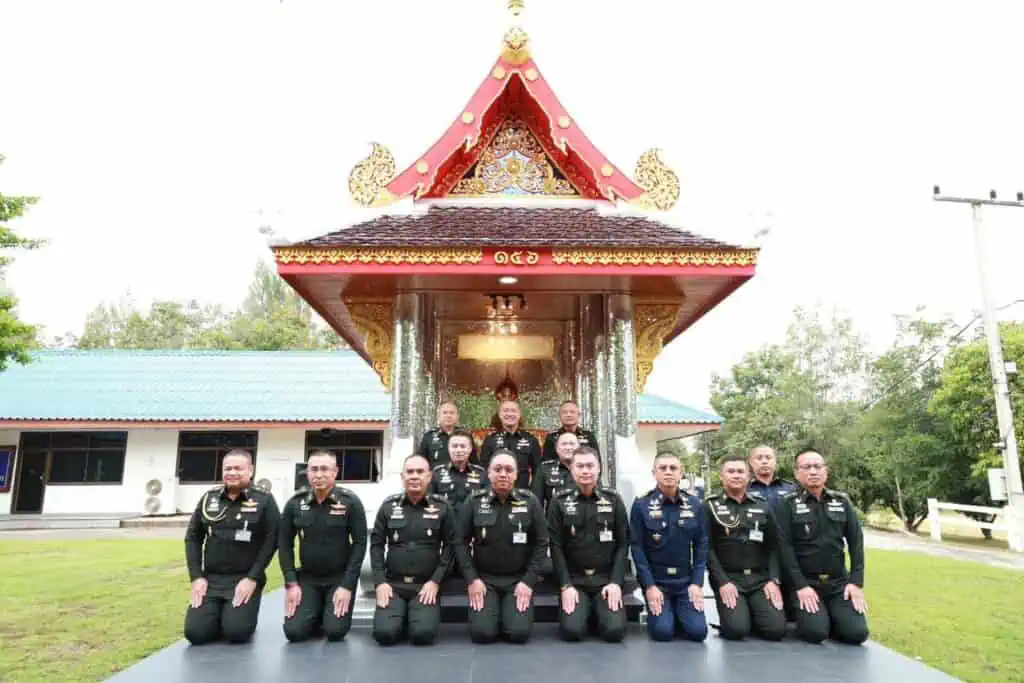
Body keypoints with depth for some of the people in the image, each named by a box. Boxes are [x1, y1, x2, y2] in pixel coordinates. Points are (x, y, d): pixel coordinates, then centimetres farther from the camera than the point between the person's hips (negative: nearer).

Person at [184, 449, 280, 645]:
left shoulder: (264, 500, -6)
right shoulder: (209, 498, 6)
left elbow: (271, 541, -9)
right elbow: (192, 538, 10)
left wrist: (252, 578, -15)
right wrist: (196, 577, 0)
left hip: (244, 579, -3)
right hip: (210, 578, 4)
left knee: (236, 632, -19)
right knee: (195, 632, -11)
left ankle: (243, 614, 16)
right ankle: (220, 616, 21)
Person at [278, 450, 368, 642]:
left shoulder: (350, 502, -13)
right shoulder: (294, 503, -3)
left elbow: (360, 544, -11)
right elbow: (285, 544, 3)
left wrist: (347, 586, -15)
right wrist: (291, 583, -6)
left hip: (340, 577, -2)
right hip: (307, 577, 3)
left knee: (335, 631, -15)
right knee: (294, 631, -10)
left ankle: (329, 614, 20)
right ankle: (317, 615, 23)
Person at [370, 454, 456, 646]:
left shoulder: (442, 507, 0)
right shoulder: (388, 506, 4)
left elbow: (450, 545, -2)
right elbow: (376, 545, 5)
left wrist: (435, 581, -10)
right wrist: (380, 582, -5)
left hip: (426, 585, -1)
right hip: (393, 584, 2)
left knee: (423, 633, -21)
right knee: (384, 632, -18)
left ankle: (415, 617, 14)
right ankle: (403, 619, 16)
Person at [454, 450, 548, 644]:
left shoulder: (530, 502, -4)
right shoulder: (474, 502, -4)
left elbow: (541, 543, -2)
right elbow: (461, 542, -1)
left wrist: (529, 581, -9)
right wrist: (471, 579, -9)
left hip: (519, 579, 0)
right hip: (484, 578, 0)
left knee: (519, 632, -15)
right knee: (481, 632, -14)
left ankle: (511, 612, 19)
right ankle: (494, 613, 19)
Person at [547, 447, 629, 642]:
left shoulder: (614, 500, 3)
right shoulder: (559, 503, 0)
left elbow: (623, 544, 1)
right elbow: (556, 548, -2)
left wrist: (616, 582, -10)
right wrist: (566, 586, -12)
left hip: (607, 578, 1)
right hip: (574, 579, 0)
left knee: (615, 630, -19)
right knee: (572, 630, -20)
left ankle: (597, 614, 14)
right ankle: (587, 612, 13)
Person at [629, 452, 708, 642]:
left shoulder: (694, 504, 1)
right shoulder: (641, 505, -8)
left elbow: (701, 545, 3)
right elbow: (636, 547, -8)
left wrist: (697, 583, -5)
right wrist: (649, 586, -13)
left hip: (686, 580, 3)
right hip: (655, 580, -2)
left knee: (697, 631, -10)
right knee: (663, 631, -16)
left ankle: (676, 614, 23)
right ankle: (662, 615, 19)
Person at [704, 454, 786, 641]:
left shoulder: (763, 506, 11)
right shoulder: (710, 506, 0)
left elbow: (774, 547, 8)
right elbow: (706, 548, -5)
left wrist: (773, 580, -5)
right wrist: (722, 582, -14)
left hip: (761, 578, 3)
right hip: (727, 578, -3)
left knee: (776, 629, -16)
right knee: (736, 629, -22)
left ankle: (751, 615, 16)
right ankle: (741, 615, 13)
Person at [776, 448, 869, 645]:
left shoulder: (842, 501, 8)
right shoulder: (787, 503, -5)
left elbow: (856, 541, 7)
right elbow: (784, 547, -10)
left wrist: (857, 582, -2)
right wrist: (800, 585, -16)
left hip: (839, 582, 4)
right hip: (805, 582, -3)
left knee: (856, 633, -13)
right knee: (816, 632, -21)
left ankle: (829, 617, 18)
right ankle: (812, 618, 13)